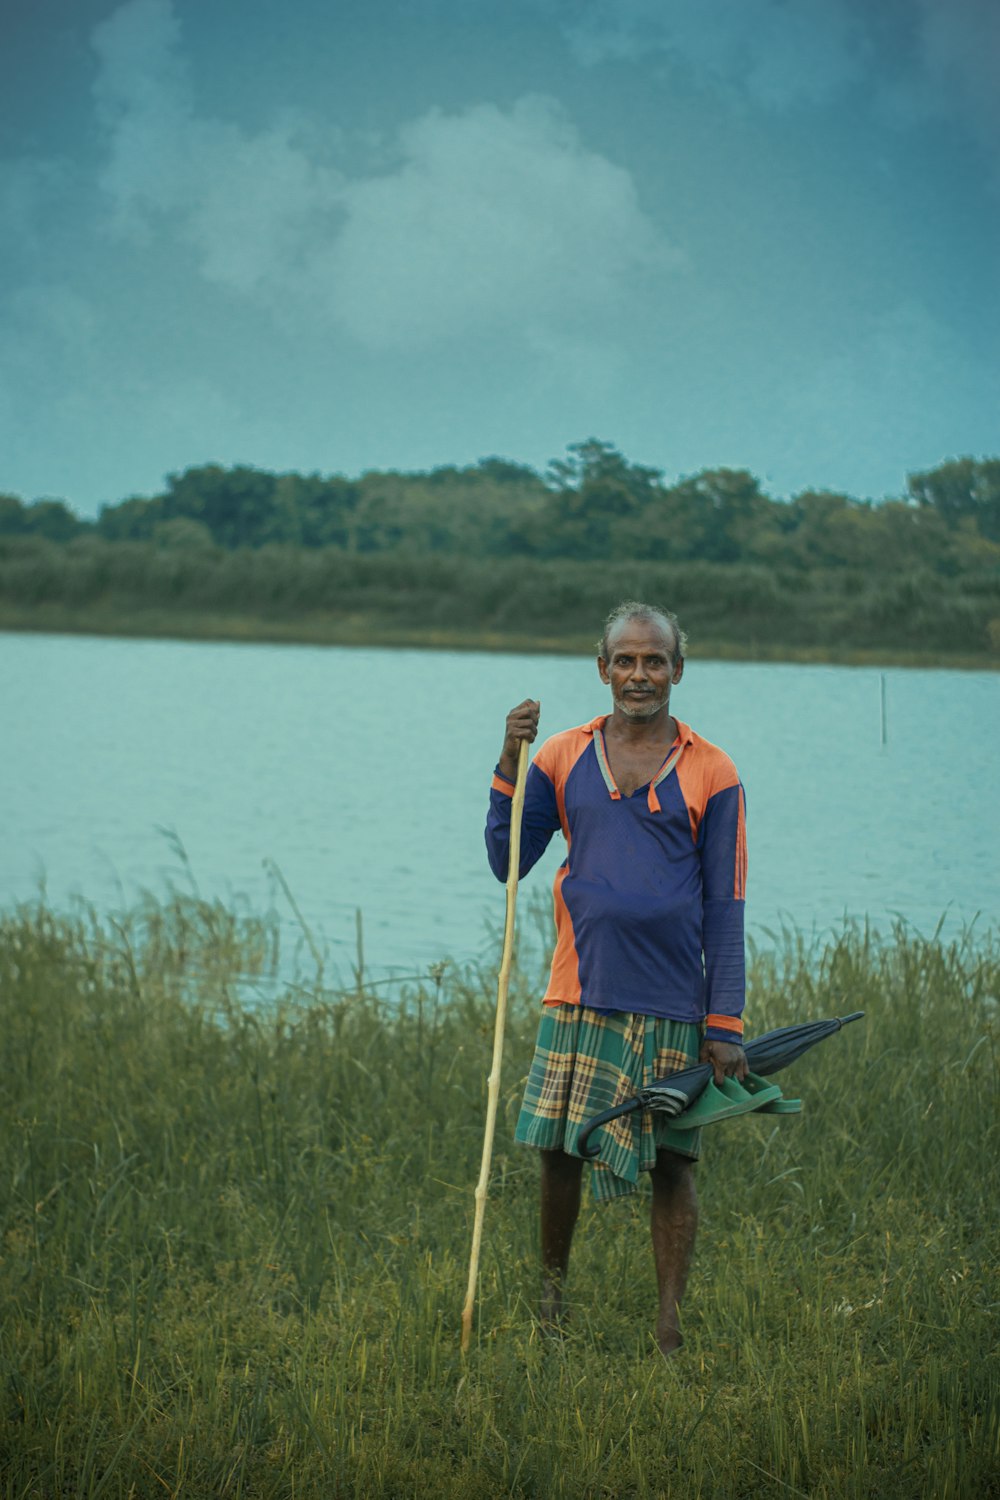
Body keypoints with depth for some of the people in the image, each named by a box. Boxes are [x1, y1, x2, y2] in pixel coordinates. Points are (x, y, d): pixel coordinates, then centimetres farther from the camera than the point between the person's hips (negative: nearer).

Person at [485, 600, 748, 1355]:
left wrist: (726, 1023, -4)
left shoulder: (711, 774, 1)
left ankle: (671, 1328, 11)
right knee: (558, 1150, 3)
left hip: (672, 1003, -1)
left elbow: (725, 906, 1)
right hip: (580, 998, 1)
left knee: (673, 1163, 3)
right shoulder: (564, 757, 7)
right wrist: (511, 764, -6)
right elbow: (508, 862, 5)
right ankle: (551, 1293, 26)